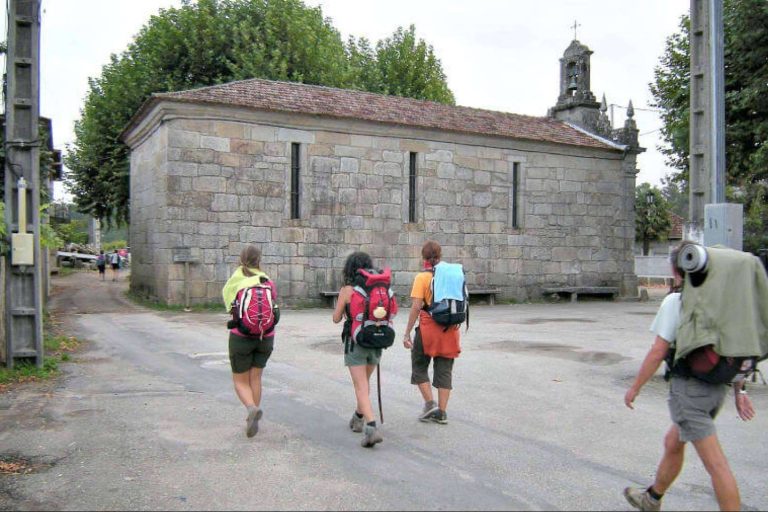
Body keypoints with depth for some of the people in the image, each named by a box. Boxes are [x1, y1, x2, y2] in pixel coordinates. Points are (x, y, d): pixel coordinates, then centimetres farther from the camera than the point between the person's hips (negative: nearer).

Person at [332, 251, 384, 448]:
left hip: (355, 342, -4)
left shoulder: (347, 290, -9)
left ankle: (371, 428, -17)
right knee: (364, 381, 24)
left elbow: (336, 318, -1)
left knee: (361, 387, -3)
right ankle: (359, 419, 41)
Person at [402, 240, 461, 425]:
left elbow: (416, 307, -14)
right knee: (444, 370, 11)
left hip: (428, 328, -4)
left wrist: (407, 333, -10)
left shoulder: (422, 277, -9)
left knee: (419, 367, 14)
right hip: (450, 329, 4)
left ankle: (430, 403, 3)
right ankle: (442, 412, 13)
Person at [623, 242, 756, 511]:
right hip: (717, 388, 8)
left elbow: (658, 352, -15)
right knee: (673, 443, 23)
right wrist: (739, 390, 15)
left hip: (688, 388, -8)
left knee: (716, 464, -5)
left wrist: (635, 387, -5)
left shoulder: (675, 301, -14)